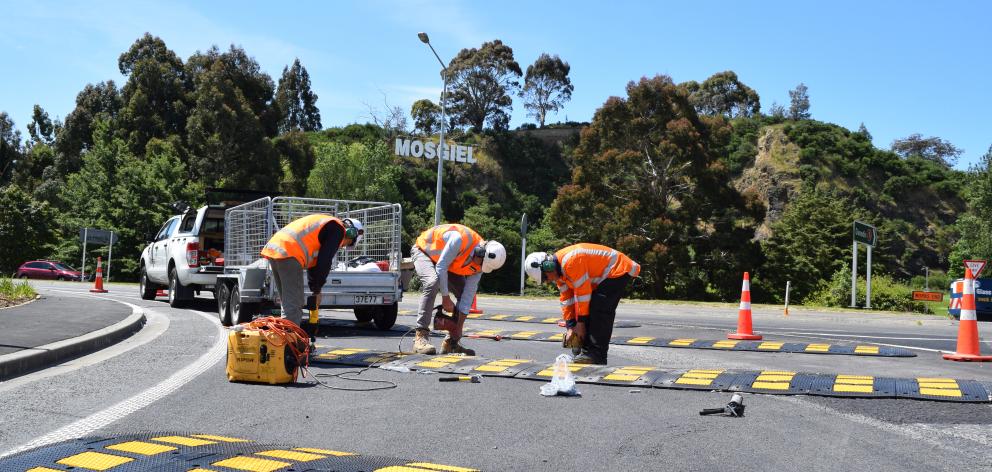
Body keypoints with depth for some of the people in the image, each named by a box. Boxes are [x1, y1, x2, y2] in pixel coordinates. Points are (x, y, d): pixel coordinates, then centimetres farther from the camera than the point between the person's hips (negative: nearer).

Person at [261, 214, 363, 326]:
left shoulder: (327, 223, 29)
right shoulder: (337, 230, 1)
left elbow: (313, 260, 30)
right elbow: (325, 261, -6)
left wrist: (314, 288, 26)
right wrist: (317, 290, 3)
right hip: (289, 254, -10)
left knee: (288, 303, 16)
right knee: (293, 304, -9)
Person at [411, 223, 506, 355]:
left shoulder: (478, 265, -14)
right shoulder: (460, 239, -38)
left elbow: (468, 295, -11)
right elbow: (441, 267, -32)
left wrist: (459, 326, -12)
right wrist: (446, 298, -26)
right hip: (423, 251, -7)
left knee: (468, 295, -3)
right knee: (433, 282, -35)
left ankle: (450, 343, 5)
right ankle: (421, 337, -35)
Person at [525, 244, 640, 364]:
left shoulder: (571, 261, -29)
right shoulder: (559, 270, 3)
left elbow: (583, 292, -25)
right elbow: (566, 299, 8)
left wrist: (580, 323, -16)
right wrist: (570, 326, 4)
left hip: (618, 270, -10)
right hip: (604, 277, 10)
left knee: (600, 310, -18)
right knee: (590, 310, 8)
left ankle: (596, 355, -16)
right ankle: (587, 351, 11)